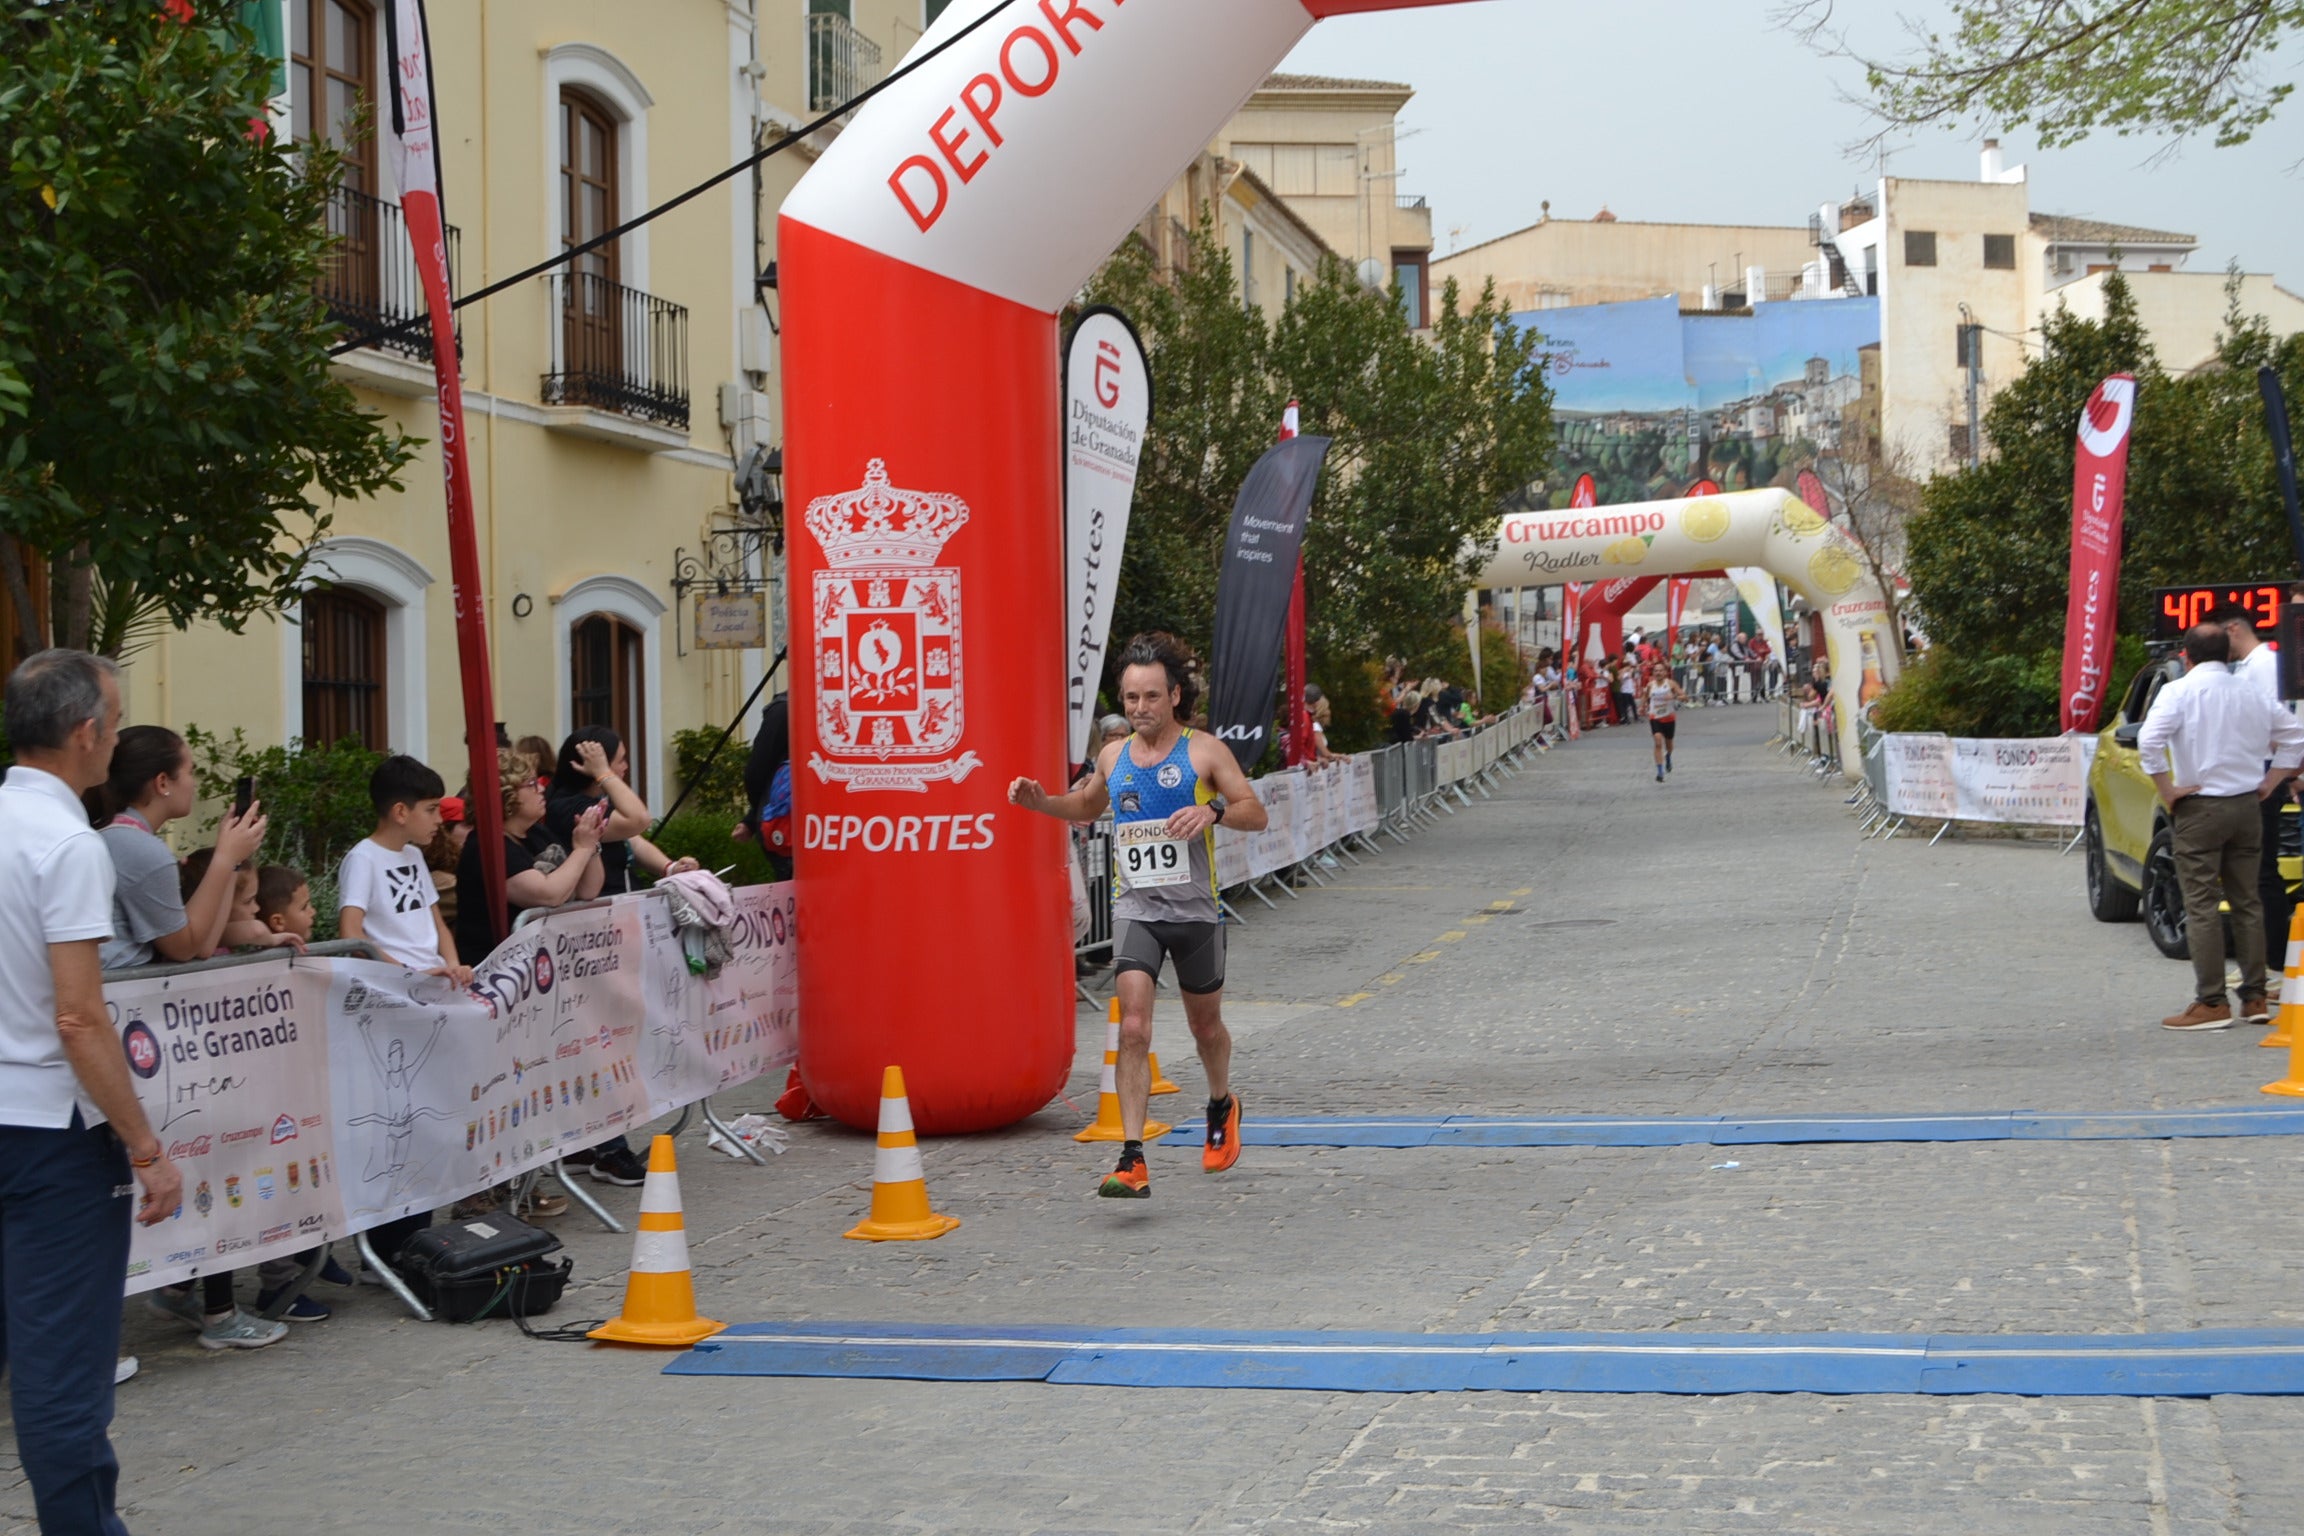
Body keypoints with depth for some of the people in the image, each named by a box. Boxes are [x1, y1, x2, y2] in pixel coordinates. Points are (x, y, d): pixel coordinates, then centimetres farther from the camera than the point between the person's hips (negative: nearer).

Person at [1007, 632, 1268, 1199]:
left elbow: (1257, 813, -6)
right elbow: (1089, 805, 27)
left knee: (1205, 1025, 16)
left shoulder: (1204, 751, -4)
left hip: (1194, 909, -1)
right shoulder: (1113, 757, 7)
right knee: (1133, 1028, -15)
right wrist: (1041, 802, 9)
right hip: (1135, 907, 1)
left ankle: (1222, 1106, 48)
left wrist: (1213, 812, -26)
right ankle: (1133, 1160, -18)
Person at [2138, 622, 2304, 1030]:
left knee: (2201, 907, -4)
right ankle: (2255, 998, 15)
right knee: (2247, 902, 12)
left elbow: (2149, 741, -21)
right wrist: (2271, 782, 15)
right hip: (2245, 807, 5)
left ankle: (2212, 1003, -7)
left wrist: (2168, 790, -12)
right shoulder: (2250, 693, 8)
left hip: (2200, 808, -5)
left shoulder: (2179, 691, -8)